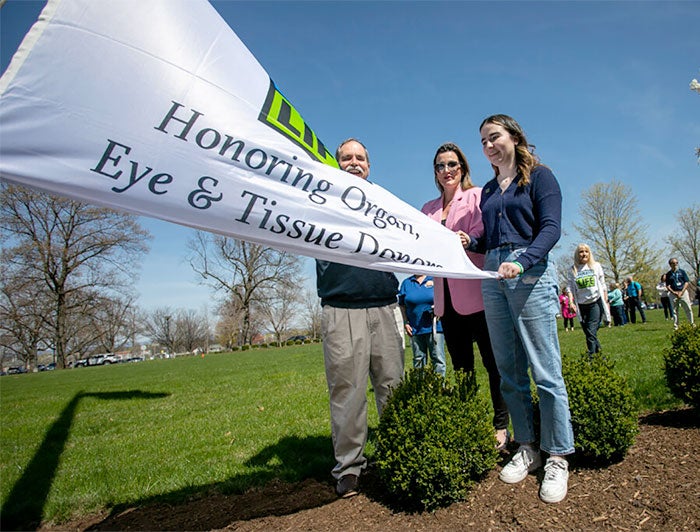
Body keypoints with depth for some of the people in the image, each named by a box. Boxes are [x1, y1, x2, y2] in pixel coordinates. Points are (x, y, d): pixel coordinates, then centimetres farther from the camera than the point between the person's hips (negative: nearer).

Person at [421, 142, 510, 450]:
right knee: (461, 366, 11)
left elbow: (482, 237, -10)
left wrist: (466, 242, -28)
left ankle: (501, 426, 14)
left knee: (492, 362, 1)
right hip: (447, 296, 5)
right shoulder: (429, 209, 18)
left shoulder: (477, 196, 2)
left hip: (476, 292, -5)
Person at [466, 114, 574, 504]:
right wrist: (467, 242, 0)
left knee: (545, 372, -4)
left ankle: (558, 457, 8)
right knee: (510, 372, 7)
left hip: (531, 274, -6)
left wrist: (521, 262, -23)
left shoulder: (539, 176, 4)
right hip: (493, 277, 6)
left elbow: (551, 228, -8)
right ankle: (528, 448, 20)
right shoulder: (488, 190, 21)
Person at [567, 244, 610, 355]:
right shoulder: (572, 270, 5)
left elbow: (603, 285, 8)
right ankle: (599, 353, 21)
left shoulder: (596, 266, 6)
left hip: (595, 303, -2)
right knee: (588, 334, 7)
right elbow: (570, 288, 3)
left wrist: (606, 302, 5)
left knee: (591, 333, -13)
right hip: (582, 305, 2)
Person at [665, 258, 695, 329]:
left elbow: (687, 282, 3)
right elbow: (668, 286, 3)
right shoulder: (668, 274, 6)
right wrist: (674, 292, -12)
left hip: (683, 292, 0)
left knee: (688, 308, -1)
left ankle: (692, 323, 11)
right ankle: (675, 325, 6)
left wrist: (681, 292, -9)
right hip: (673, 293, 0)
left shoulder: (682, 271, 8)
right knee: (675, 310, 2)